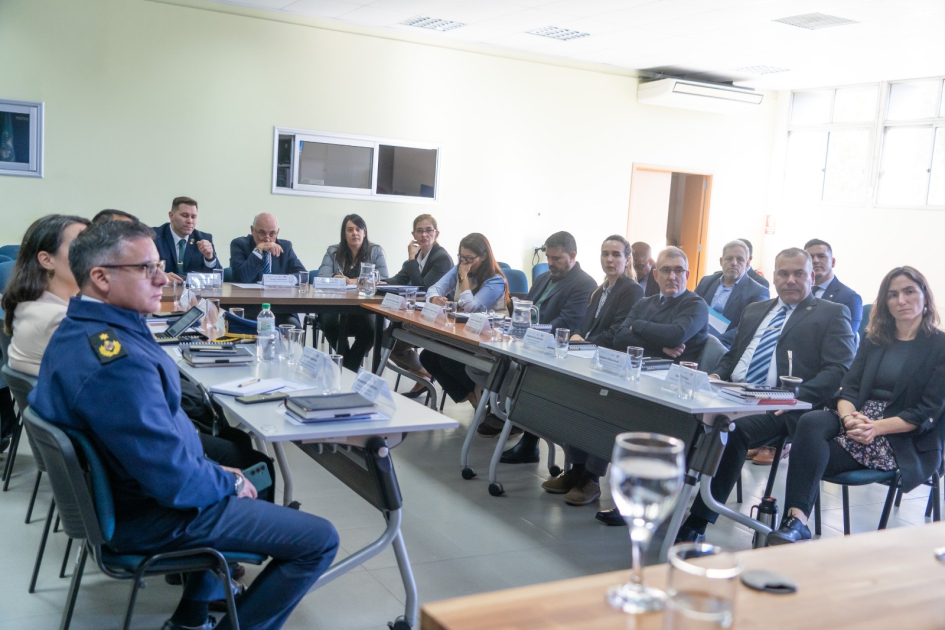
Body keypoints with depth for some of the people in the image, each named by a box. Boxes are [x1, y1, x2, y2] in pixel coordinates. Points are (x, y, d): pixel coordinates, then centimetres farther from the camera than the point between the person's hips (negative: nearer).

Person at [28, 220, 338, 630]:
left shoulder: (78, 330, -1)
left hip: (120, 486, 10)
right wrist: (230, 483, -10)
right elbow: (175, 480, -31)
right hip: (153, 514, -10)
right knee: (320, 540, -7)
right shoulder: (117, 363, -33)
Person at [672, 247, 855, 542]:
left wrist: (796, 397, -19)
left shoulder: (832, 314, 8)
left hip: (779, 407, -5)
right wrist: (718, 377, 6)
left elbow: (839, 370, -3)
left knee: (732, 430, -35)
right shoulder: (754, 310, 27)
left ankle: (696, 527, -28)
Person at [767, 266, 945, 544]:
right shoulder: (873, 339, 19)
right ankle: (796, 521, -40)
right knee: (811, 421, -31)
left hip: (904, 441, -4)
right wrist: (849, 416, -16)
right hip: (858, 421, 5)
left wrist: (876, 427, -19)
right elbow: (849, 387, 8)